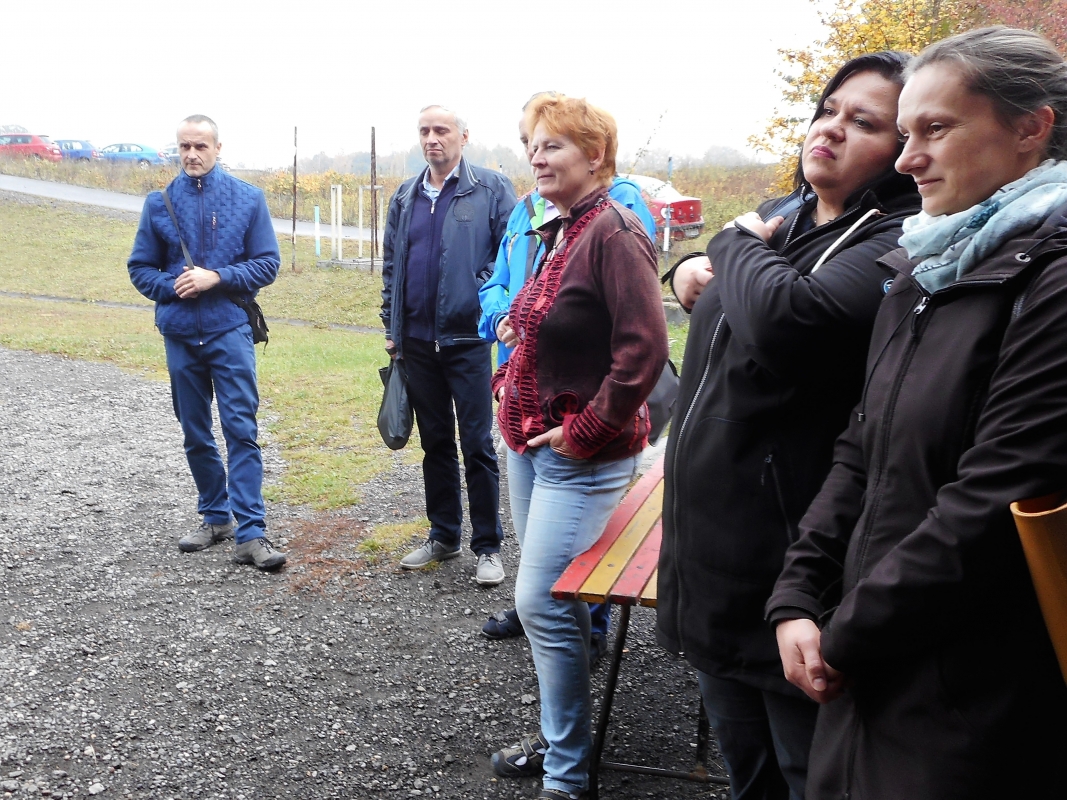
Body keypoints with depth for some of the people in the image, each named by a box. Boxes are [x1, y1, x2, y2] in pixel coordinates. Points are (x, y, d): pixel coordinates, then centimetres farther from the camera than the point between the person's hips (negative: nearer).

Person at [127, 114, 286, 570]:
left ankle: (251, 533, -9)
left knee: (241, 430, -9)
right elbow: (140, 268, 9)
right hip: (179, 333, 3)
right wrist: (173, 287, -11)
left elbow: (267, 264, -1)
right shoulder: (159, 203, 6)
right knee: (195, 434, 11)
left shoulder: (248, 199, 1)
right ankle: (216, 518, 26)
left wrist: (215, 278, -14)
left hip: (230, 331, -3)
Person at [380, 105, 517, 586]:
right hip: (418, 341, 5)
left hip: (468, 337, -5)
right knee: (435, 442, 14)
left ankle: (488, 546, 11)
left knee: (477, 445, 0)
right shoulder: (405, 197, 13)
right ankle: (443, 536, 26)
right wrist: (392, 328, 12)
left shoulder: (491, 190, -4)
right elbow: (391, 266, 16)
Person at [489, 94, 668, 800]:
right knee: (551, 599, 17)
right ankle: (558, 737, 34)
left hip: (580, 456, -9)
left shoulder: (614, 232, -18)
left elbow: (644, 350, -25)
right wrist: (511, 385, 13)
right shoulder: (558, 233, 11)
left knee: (542, 602, -6)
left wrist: (584, 433, -19)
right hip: (530, 442, 9)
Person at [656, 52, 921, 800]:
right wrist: (694, 268, 6)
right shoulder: (778, 217, 9)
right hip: (709, 554, 8)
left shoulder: (898, 244, -17)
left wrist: (737, 244, -15)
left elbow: (790, 321, -36)